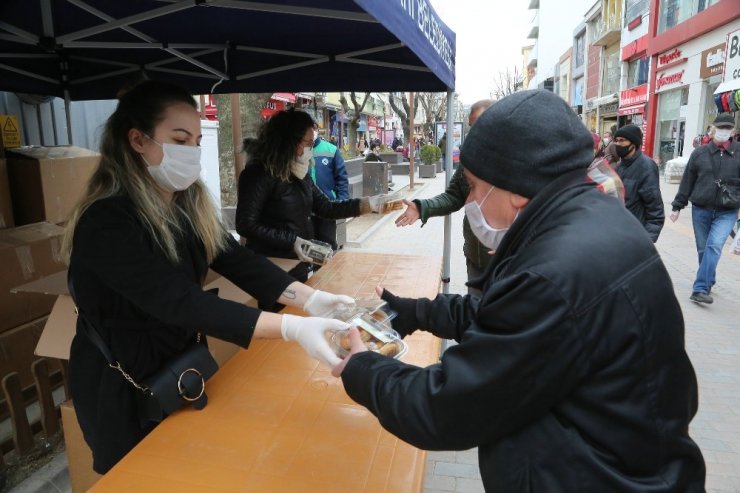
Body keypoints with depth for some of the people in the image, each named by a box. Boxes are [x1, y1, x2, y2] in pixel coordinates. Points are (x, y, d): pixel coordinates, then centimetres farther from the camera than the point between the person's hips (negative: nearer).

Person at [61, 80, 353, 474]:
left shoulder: (188, 204, -4)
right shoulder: (106, 222, -28)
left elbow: (237, 261, -10)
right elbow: (180, 302, -36)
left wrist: (310, 299, -23)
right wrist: (293, 329, -43)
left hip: (180, 367, 7)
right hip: (123, 387, -6)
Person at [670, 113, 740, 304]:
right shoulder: (699, 153, 2)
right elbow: (687, 181, 5)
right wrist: (677, 206, 5)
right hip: (700, 209, 2)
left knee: (714, 246, -17)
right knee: (703, 249, 10)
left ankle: (700, 288, -16)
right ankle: (708, 283, 29)